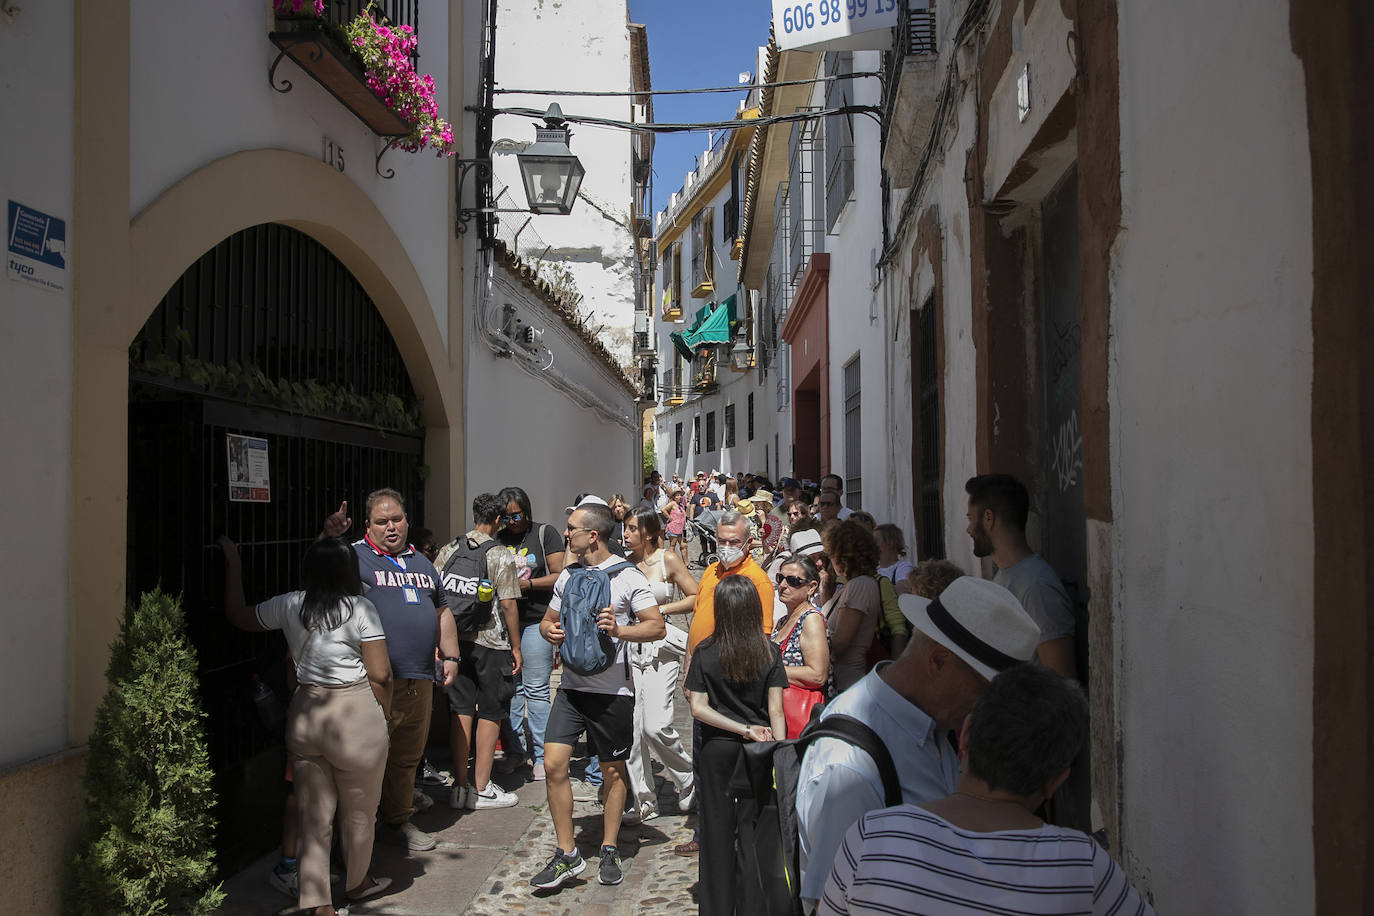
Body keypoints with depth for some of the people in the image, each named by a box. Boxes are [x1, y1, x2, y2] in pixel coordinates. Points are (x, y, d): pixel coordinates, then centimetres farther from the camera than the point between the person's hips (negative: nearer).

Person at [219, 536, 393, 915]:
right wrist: (385, 714, 4)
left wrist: (233, 566, 27)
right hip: (356, 715, -4)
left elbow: (237, 615, 18)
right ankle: (357, 882, 36)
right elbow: (380, 674, -12)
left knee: (314, 814, 12)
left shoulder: (289, 606, 0)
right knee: (358, 810, 16)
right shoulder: (360, 609, -11)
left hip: (304, 714, 4)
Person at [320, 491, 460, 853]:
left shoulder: (420, 561, 19)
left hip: (420, 680, 6)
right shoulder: (354, 555, 0)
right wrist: (329, 537, -36)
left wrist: (450, 656, 17)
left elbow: (442, 611, 24)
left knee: (408, 757, 15)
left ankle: (398, 821, 28)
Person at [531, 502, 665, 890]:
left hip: (611, 688, -4)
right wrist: (549, 631, -3)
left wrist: (619, 630, -25)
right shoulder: (567, 575, 10)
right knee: (553, 764, -5)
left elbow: (657, 627, -10)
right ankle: (566, 854, 7)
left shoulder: (628, 577, -7)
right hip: (571, 686, 5)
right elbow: (549, 619, 20)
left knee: (613, 771, 8)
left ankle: (609, 850, 25)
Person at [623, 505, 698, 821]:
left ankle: (689, 777, 15)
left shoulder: (668, 560, -2)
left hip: (660, 648, -4)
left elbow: (695, 598, 1)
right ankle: (642, 799, 17)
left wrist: (661, 609, -7)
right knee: (631, 727, 3)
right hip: (628, 649, 4)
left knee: (656, 726, -12)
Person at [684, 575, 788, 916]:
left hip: (717, 749, 0)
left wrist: (744, 729, -10)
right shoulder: (769, 651, -7)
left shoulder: (705, 652, -7)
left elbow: (698, 707, -11)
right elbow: (776, 710, -9)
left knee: (717, 830, 11)